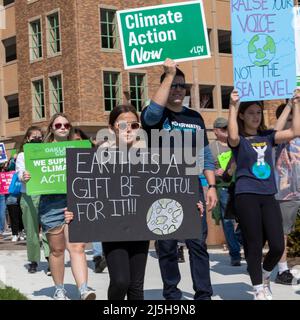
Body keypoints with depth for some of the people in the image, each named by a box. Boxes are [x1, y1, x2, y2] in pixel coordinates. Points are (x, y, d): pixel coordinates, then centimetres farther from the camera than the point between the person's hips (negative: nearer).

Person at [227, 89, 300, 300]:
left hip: (268, 196, 4)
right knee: (254, 245, 0)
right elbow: (232, 136, -24)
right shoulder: (239, 140, 1)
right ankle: (259, 290, 14)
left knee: (278, 246, -3)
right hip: (247, 196, -4)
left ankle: (265, 276, 26)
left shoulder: (267, 137, 14)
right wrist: (233, 106, -23)